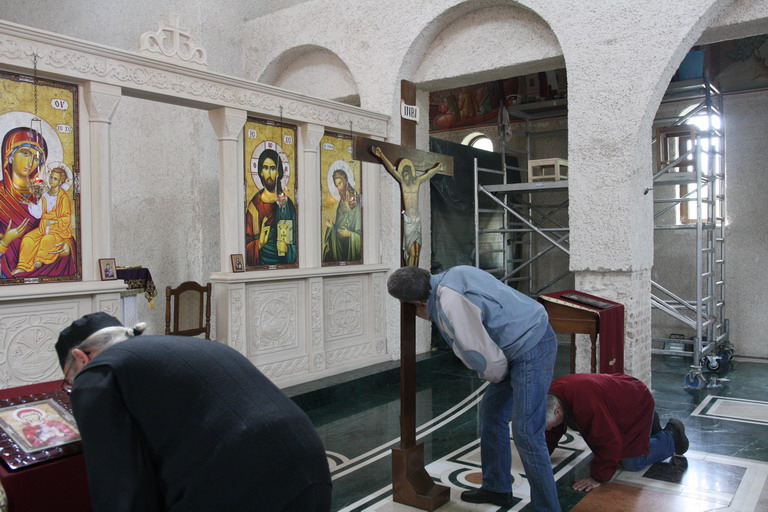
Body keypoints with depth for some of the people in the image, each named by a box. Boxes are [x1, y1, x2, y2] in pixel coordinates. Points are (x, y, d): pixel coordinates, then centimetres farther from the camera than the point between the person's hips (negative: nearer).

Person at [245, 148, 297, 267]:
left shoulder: (287, 204, 6)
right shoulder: (254, 204, 4)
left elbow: (295, 242, 6)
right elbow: (246, 245, 2)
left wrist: (287, 249, -11)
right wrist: (259, 243, -14)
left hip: (284, 265, 1)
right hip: (260, 264, -1)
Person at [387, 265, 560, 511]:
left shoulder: (449, 305, -25)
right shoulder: (450, 277, 3)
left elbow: (486, 358, -18)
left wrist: (496, 376, 2)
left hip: (530, 350, -10)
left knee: (526, 434, -6)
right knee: (491, 411, 18)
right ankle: (497, 488, 32)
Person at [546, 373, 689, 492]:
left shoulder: (585, 402, -45)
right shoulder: (551, 395, -19)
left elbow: (609, 440, -38)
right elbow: (552, 433, -2)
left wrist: (598, 477, -31)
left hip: (636, 404, -8)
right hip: (617, 407, 8)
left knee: (633, 463, -9)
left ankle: (671, 435, 15)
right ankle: (650, 426, 34)